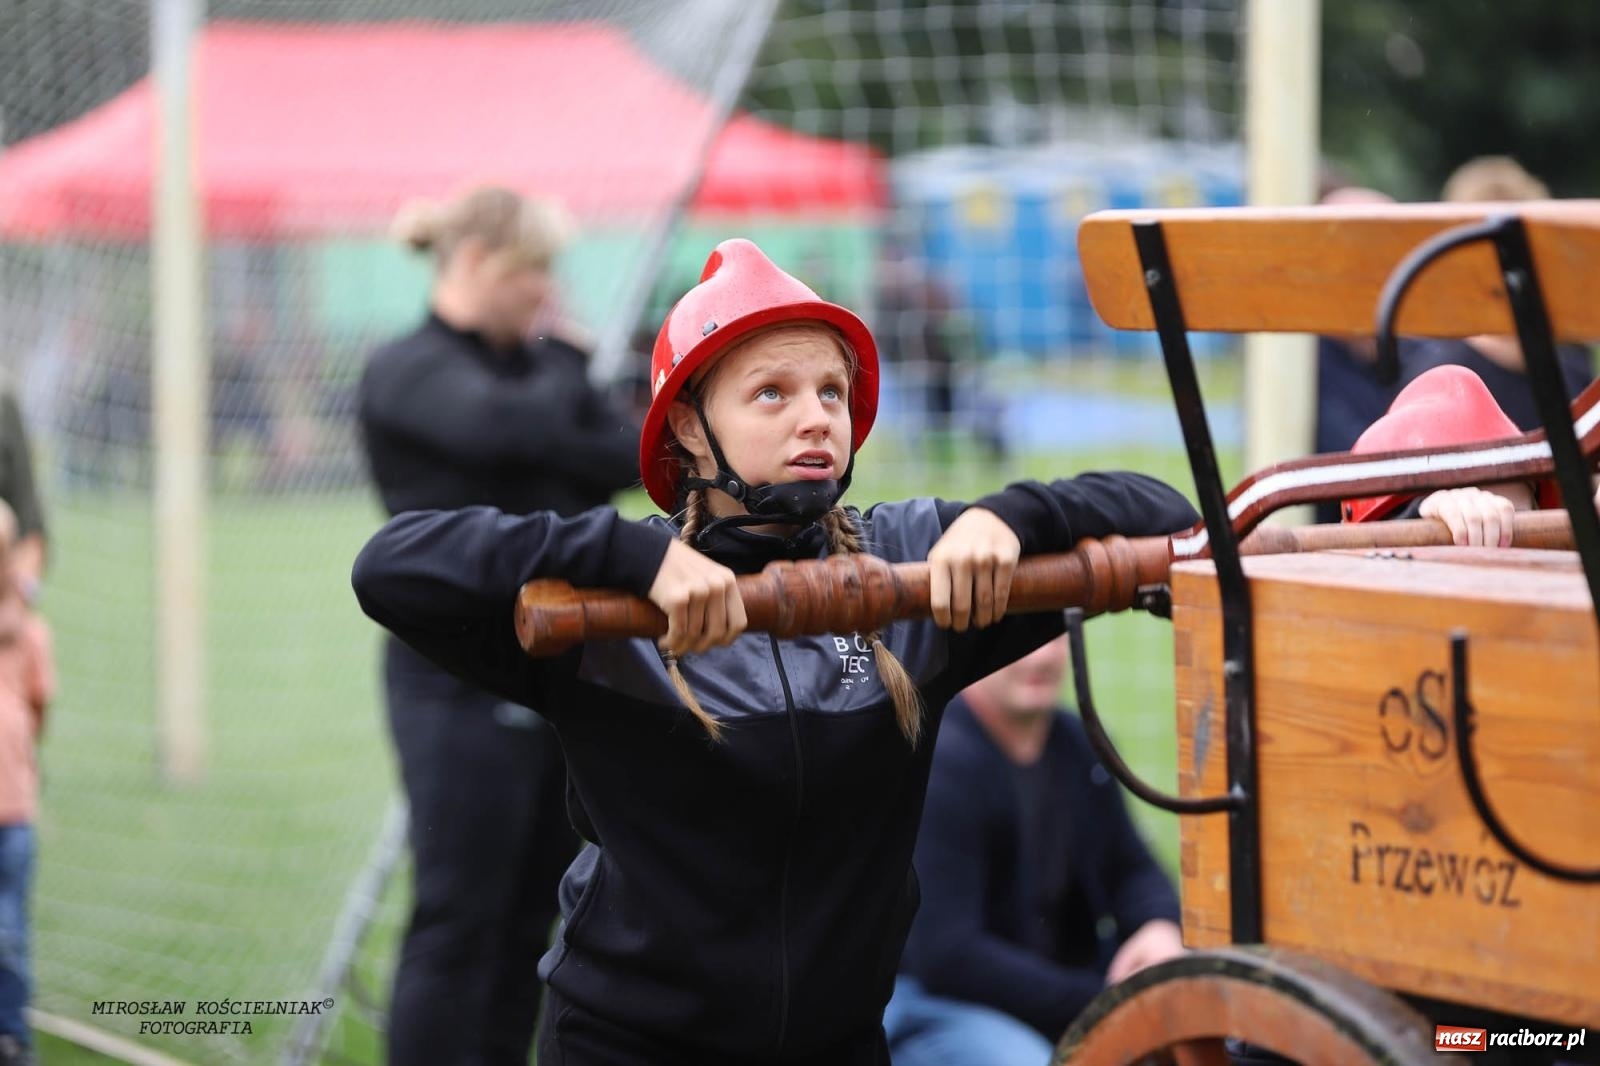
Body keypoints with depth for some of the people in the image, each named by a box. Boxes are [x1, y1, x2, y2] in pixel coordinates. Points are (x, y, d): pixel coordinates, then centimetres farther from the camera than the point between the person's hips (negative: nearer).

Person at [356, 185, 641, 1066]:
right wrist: (565, 367, -8)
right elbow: (510, 427, -26)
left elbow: (627, 455, 5)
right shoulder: (407, 373, -8)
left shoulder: (533, 365, 15)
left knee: (534, 912, 9)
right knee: (460, 917, -5)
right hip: (463, 684, -7)